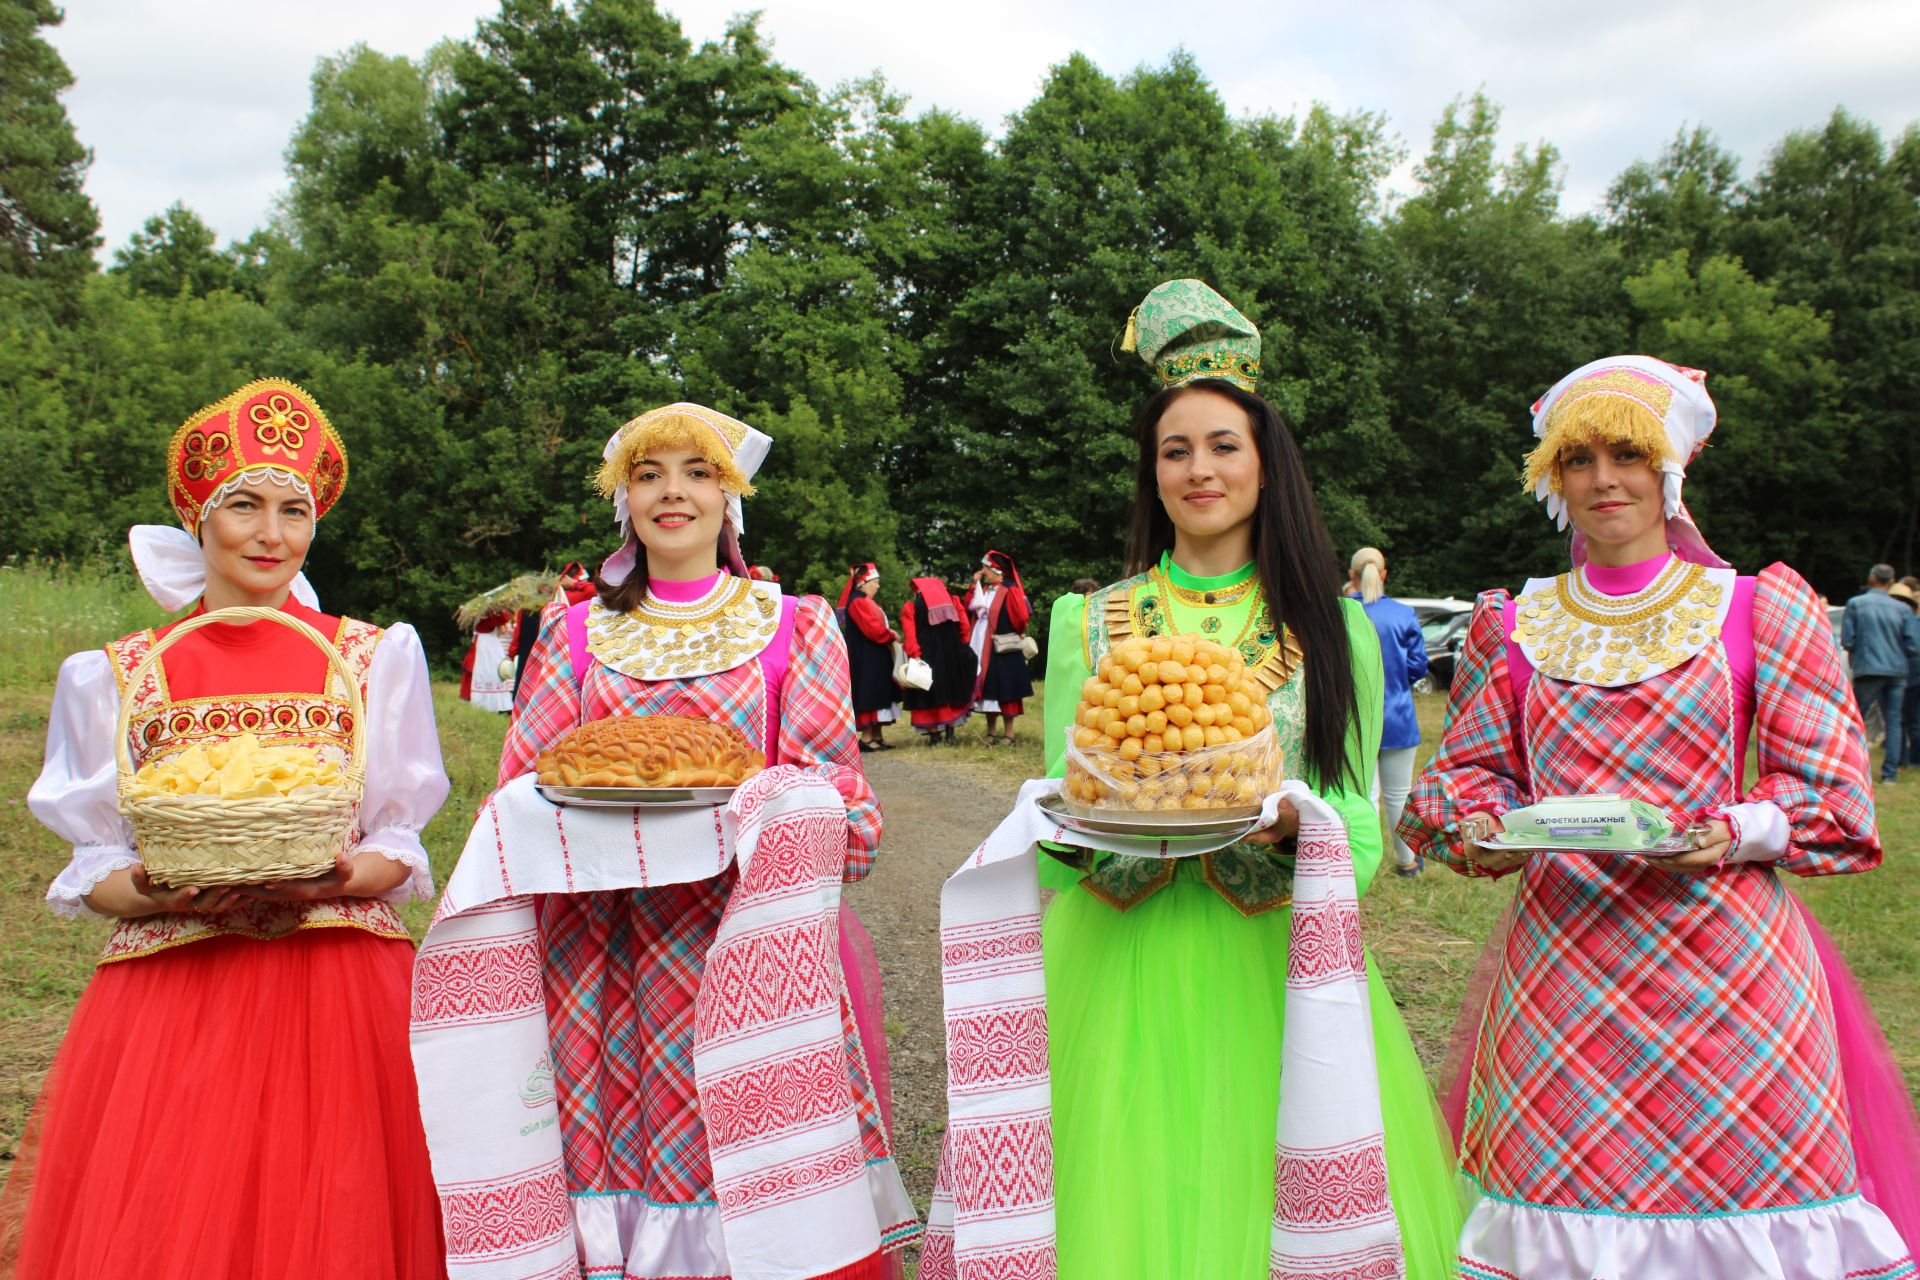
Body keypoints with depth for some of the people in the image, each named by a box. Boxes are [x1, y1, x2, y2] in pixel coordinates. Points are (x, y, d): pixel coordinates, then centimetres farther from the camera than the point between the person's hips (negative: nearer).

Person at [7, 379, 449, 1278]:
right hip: (167, 995, 1)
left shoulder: (376, 657, 7)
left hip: (339, 994, 0)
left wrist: (337, 880, -16)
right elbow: (95, 873, 7)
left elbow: (400, 844, 5)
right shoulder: (115, 677, 8)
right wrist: (161, 893, -14)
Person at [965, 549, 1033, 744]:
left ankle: (1008, 733, 5)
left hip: (1003, 649, -7)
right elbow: (969, 609, 8)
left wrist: (1014, 636, -3)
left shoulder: (1010, 591, -12)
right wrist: (974, 585, 3)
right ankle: (991, 731, 16)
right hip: (983, 648, 7)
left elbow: (1020, 617, -15)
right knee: (987, 689, 9)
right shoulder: (984, 590, 11)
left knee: (1004, 691, -2)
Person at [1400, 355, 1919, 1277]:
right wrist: (1479, 832, -8)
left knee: (1749, 1190, 0)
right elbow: (1471, 770, 13)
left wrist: (1734, 834, -15)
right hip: (1561, 963, 2)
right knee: (1564, 1202, 4)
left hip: (1725, 958, -1)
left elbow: (1827, 793, 2)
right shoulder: (1513, 628, 10)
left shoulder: (1757, 611, 4)